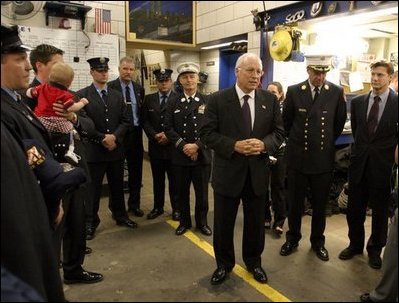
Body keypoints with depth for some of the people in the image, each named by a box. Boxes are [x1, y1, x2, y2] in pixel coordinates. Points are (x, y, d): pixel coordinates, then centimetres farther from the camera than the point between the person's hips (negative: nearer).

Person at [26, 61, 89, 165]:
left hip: (41, 120, 3)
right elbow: (72, 108, -18)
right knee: (70, 127, 21)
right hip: (59, 124, -3)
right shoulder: (65, 95, -8)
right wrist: (82, 102, 0)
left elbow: (29, 93, 19)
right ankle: (69, 151, 6)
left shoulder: (42, 88, 8)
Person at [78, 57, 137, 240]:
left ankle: (120, 216, 32)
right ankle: (90, 222, 22)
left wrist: (114, 136, -12)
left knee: (117, 186, 15)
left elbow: (124, 121, 5)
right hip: (94, 150, -4)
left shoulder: (117, 95, 10)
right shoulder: (82, 95, -4)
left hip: (116, 149, 4)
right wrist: (102, 138, -15)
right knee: (93, 188, 7)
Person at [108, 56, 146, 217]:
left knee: (136, 170, 11)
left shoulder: (139, 89, 9)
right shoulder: (110, 87, -5)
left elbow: (142, 112, 10)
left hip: (135, 134, 4)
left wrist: (140, 129, -1)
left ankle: (134, 204, 26)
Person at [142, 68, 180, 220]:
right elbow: (145, 121, 4)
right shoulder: (148, 99, 9)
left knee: (174, 180, 7)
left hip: (173, 146, -3)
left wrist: (169, 135, -15)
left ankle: (176, 208, 20)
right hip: (155, 146, 3)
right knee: (157, 179, 13)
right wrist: (155, 135, -11)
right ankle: (158, 207, 26)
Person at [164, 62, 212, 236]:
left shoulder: (207, 102, 1)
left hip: (202, 155, -1)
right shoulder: (173, 103, 6)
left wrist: (197, 145, -16)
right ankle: (184, 221, 30)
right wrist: (182, 145, -13)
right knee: (182, 192, 12)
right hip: (180, 156, 1)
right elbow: (168, 128, 0)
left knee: (202, 192, 10)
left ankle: (202, 222, 28)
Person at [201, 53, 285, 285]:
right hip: (228, 172, -2)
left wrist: (264, 144, -17)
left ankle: (254, 261, 41)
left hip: (258, 172, 3)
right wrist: (235, 146, -22)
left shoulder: (270, 100, 3)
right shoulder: (218, 100, -6)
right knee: (224, 224, 12)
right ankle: (224, 264, 34)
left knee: (256, 223, 18)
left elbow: (279, 132, 4)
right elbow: (207, 134, -9)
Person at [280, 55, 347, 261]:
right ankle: (292, 239, 30)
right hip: (297, 158, 0)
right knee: (295, 203, 11)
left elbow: (339, 122, 10)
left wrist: (327, 142, 14)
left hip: (324, 159, 1)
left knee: (320, 204, 12)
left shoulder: (336, 92, -3)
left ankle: (317, 241, 32)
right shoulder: (294, 91, -4)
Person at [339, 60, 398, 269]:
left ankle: (375, 249, 32)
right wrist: (361, 149, 11)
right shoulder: (358, 102, 4)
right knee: (354, 208, 11)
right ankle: (355, 244, 32)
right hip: (359, 163, 3)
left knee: (380, 211, 11)